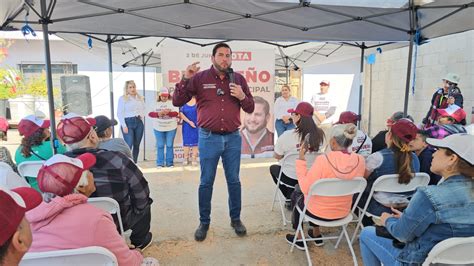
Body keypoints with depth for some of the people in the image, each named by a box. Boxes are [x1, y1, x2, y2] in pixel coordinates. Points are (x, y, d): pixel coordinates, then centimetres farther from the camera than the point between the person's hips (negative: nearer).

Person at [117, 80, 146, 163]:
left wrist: (142, 115, 6)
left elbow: (144, 109, 26)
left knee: (136, 145, 8)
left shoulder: (140, 98, 12)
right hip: (128, 122, -5)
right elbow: (119, 113, -6)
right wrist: (124, 126, -14)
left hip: (139, 122, 5)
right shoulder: (122, 98, -2)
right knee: (128, 145, -12)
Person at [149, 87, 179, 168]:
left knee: (169, 145, 3)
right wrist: (158, 114, -20)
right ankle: (160, 163, 10)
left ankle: (169, 163, 10)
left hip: (171, 128, -1)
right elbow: (150, 113, -1)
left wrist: (168, 112, -25)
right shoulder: (156, 103, 8)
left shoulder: (172, 103, 4)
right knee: (160, 146, 4)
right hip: (158, 128, 1)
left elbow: (176, 113, -7)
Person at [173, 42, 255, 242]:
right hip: (209, 138, -2)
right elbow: (177, 102, -4)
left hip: (233, 138, 2)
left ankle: (236, 219, 28)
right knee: (206, 182, 7)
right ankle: (204, 222, 22)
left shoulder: (238, 79, 6)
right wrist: (185, 79, -16)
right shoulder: (200, 78, -1)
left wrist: (242, 96, -11)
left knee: (234, 181, 11)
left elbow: (250, 108, 9)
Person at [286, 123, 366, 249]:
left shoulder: (323, 160, -29)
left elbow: (305, 189, -21)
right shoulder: (360, 160, -14)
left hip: (319, 212, -5)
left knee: (296, 194, 28)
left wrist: (301, 160, -17)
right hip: (343, 212, 5)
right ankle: (316, 234, 42)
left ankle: (299, 238, 38)